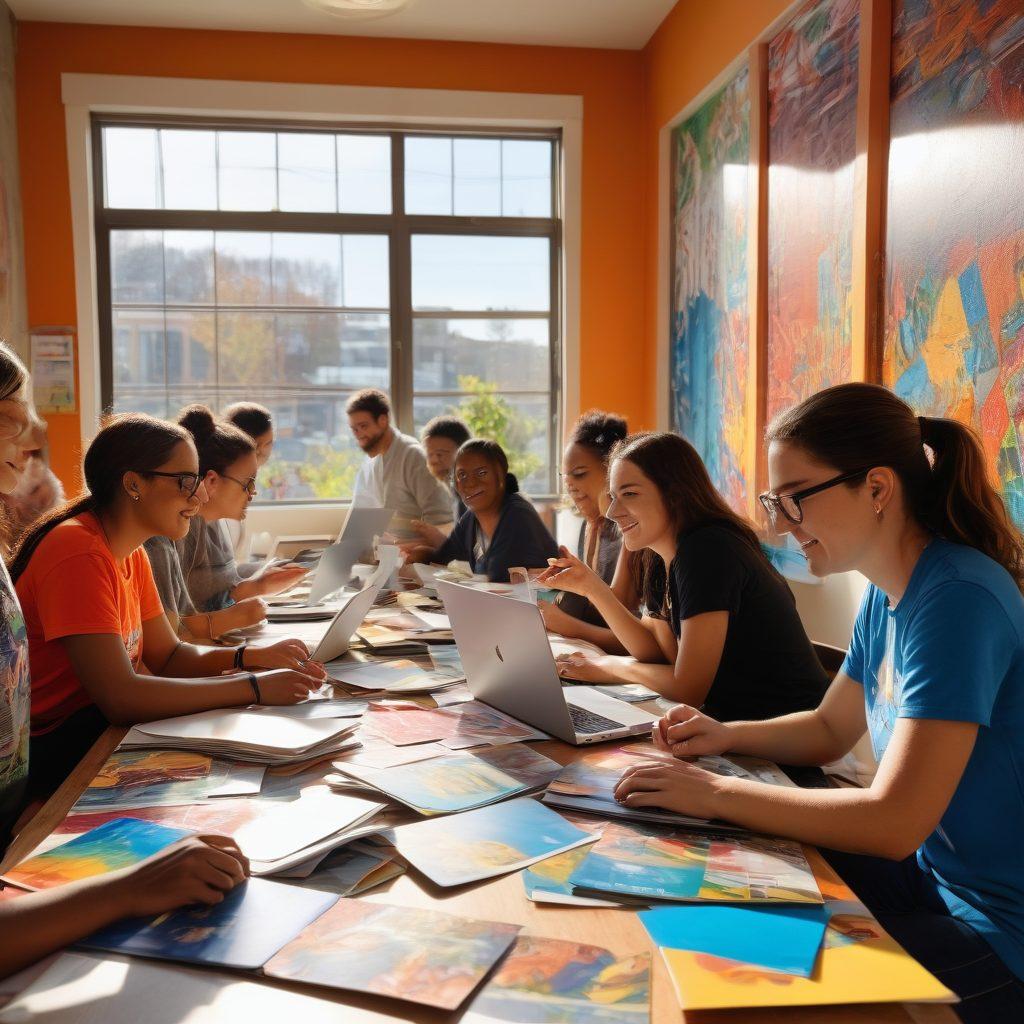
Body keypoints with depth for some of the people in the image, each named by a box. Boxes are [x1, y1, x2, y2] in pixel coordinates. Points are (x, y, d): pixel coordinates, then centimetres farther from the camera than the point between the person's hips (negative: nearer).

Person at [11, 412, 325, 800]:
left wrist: (255, 656, -9)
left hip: (99, 722, 8)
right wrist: (254, 687, -27)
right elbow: (120, 696, -31)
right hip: (52, 752, -8)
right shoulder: (80, 553, -24)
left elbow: (167, 655, 8)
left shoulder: (130, 552, 6)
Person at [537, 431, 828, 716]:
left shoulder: (707, 551, -21)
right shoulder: (666, 558, 5)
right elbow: (661, 654, 6)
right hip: (736, 717, 7)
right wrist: (592, 587, -1)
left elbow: (688, 687, -21)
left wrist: (612, 667, -5)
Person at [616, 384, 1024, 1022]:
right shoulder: (886, 595, 0)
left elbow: (894, 821, -30)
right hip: (930, 871, 8)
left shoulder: (959, 599, -27)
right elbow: (830, 730, 14)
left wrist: (716, 793, -24)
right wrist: (730, 736, -3)